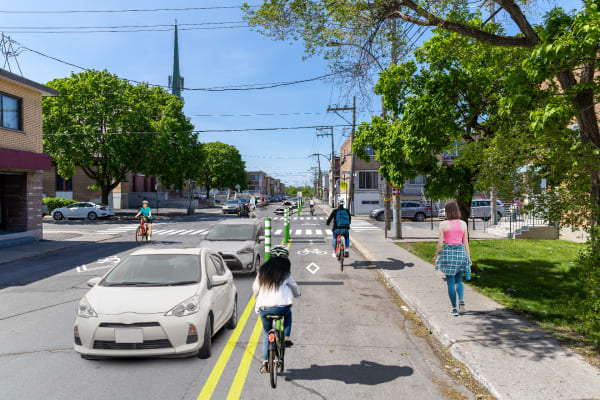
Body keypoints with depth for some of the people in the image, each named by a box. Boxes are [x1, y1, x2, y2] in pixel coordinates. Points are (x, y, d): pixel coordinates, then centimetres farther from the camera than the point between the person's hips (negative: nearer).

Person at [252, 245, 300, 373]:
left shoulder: (263, 270, 13)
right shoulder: (285, 272, 4)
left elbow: (255, 288, 22)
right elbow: (294, 288, 17)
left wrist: (258, 302, 41)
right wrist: (297, 294, 41)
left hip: (263, 308, 3)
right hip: (280, 307, -2)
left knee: (267, 333, 22)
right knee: (288, 313, 33)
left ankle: (265, 362, 15)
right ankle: (286, 338, 19)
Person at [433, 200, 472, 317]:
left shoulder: (443, 224, -8)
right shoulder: (463, 224, 1)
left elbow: (440, 243, -7)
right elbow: (466, 242, 5)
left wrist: (436, 255, 7)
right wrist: (468, 257, 14)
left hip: (448, 252, -3)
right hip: (461, 252, 3)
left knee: (451, 282, 6)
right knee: (458, 280, 19)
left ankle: (455, 309, 9)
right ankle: (461, 300, -4)